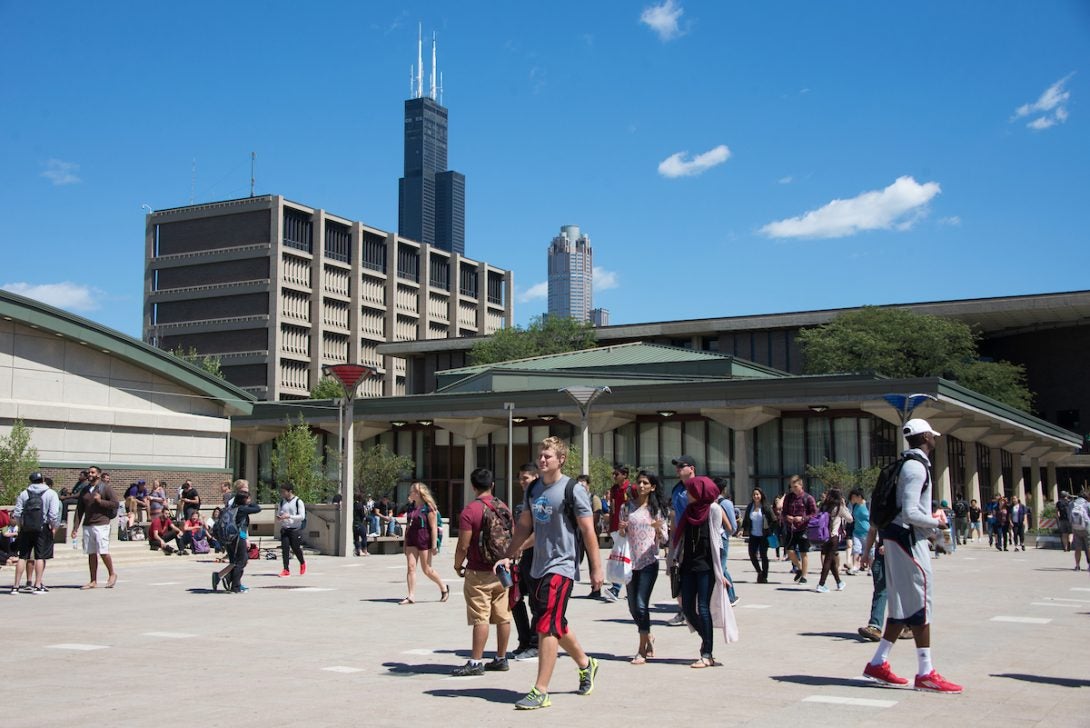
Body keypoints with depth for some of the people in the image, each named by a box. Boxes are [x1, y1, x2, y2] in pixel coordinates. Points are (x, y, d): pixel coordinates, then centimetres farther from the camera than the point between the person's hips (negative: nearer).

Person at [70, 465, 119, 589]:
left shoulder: (105, 488, 0)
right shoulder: (85, 490, 16)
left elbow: (116, 503, -5)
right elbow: (79, 509, 14)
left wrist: (100, 501, -15)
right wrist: (76, 526, 7)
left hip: (101, 524, -5)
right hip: (87, 525, 5)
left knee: (103, 552, -9)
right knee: (91, 554, 6)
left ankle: (112, 574, 12)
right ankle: (93, 581, 11)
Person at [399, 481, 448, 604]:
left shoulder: (428, 507, -10)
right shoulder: (411, 507, 11)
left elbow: (434, 527, -12)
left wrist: (434, 545, -16)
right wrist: (405, 543, 16)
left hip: (424, 540, -6)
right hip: (412, 540, 7)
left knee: (426, 569, 1)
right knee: (410, 567, -2)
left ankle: (444, 588, 22)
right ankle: (411, 596, 1)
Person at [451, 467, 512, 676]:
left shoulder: (469, 511, -14)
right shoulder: (504, 507, 7)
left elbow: (463, 545, -16)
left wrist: (458, 565, 1)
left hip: (478, 573, -6)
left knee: (480, 618, -5)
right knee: (503, 616, 9)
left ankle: (475, 662, -3)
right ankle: (501, 659, 17)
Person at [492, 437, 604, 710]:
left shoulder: (573, 491, -11)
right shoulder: (533, 489, 9)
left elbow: (588, 531, -10)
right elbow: (524, 526, 18)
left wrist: (596, 568, -10)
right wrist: (508, 556, 11)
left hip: (562, 567, -7)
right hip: (538, 567, 8)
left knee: (547, 626, -12)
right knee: (556, 625, 18)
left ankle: (540, 692, -8)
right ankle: (586, 664, 40)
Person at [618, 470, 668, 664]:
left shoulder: (658, 508, 1)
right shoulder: (628, 506, 7)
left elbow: (663, 540, 3)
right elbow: (622, 533, 14)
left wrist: (658, 529, -18)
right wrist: (621, 529, -9)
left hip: (649, 562, -4)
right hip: (631, 561, 4)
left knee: (641, 605, -12)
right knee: (633, 606, 9)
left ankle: (642, 650, -4)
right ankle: (648, 637, 34)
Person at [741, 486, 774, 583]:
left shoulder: (766, 507, -7)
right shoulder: (750, 507, 6)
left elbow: (773, 520, -6)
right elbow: (745, 520, 13)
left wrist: (770, 531, -10)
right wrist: (743, 530, 3)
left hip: (763, 535, -4)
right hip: (753, 535, 4)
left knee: (763, 555, 0)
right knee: (752, 554, 1)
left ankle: (764, 576, 11)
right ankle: (759, 571, 24)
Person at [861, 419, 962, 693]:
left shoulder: (910, 464, 16)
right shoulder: (916, 467, -16)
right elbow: (910, 513, -23)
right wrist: (936, 522, -9)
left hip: (899, 539, 10)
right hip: (908, 539, -10)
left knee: (903, 605, 13)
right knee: (920, 603, -6)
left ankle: (878, 663, 15)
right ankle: (925, 674, -3)